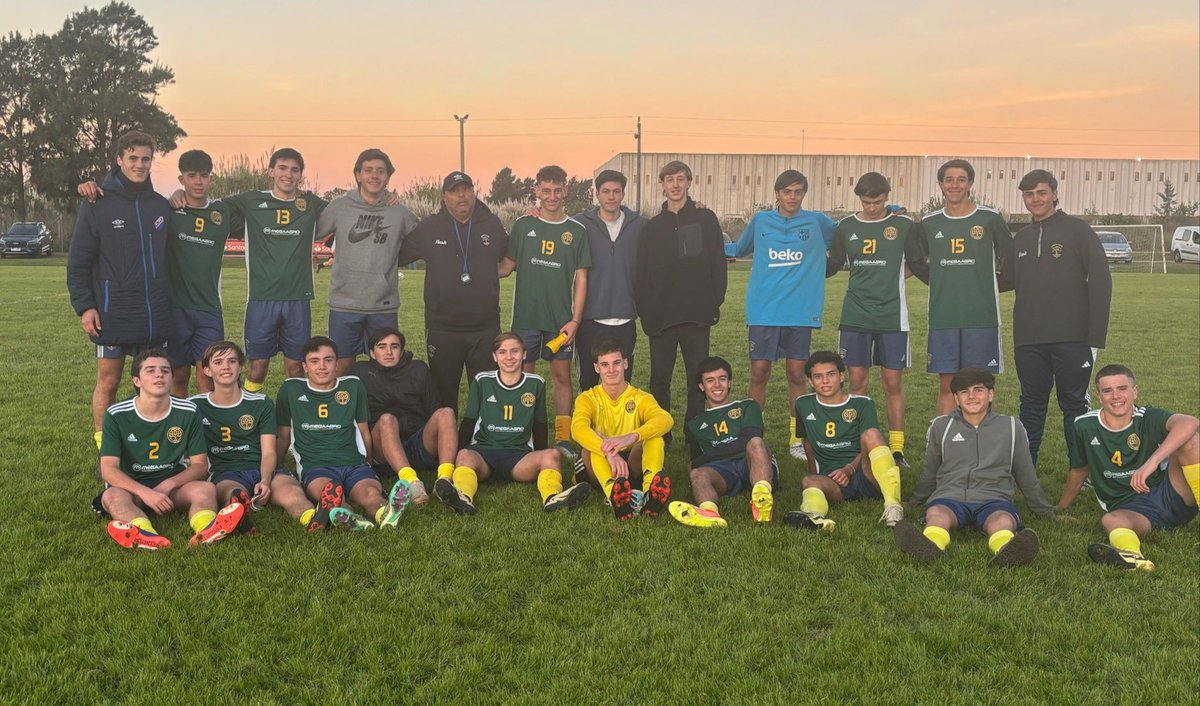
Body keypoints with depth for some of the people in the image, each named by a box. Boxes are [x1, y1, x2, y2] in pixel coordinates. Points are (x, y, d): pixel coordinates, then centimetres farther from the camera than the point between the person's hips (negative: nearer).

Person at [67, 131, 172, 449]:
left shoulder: (160, 205, 8)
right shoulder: (97, 204, -4)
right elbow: (78, 261, -3)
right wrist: (84, 306, -9)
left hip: (155, 314, 4)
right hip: (112, 314, -4)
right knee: (108, 382, 4)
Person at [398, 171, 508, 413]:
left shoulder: (493, 225, 5)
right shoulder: (428, 228, 1)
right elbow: (397, 255, 6)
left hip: (486, 329, 1)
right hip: (442, 328, -1)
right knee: (444, 392, 10)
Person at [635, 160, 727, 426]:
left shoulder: (706, 219, 5)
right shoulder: (652, 227, 10)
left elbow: (718, 263, 3)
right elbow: (640, 272, 8)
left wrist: (716, 301, -4)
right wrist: (643, 309, -2)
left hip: (697, 314, -1)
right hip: (660, 315, 2)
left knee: (698, 377, 4)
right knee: (660, 379, 6)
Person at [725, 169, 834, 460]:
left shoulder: (817, 222, 7)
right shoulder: (760, 221, 8)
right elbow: (738, 249, 24)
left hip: (801, 313, 0)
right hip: (763, 311, 0)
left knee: (796, 375, 4)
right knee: (759, 373, 0)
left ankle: (797, 440, 13)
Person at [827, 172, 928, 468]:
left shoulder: (904, 226, 1)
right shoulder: (846, 227, 7)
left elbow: (920, 267, 9)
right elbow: (831, 266, 17)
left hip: (892, 316, -1)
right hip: (855, 317, 1)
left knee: (893, 382, 1)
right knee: (857, 380, 2)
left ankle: (897, 447, 8)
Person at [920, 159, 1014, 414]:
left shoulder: (989, 219, 1)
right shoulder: (929, 223, 8)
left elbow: (1009, 258, 11)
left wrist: (987, 285, 7)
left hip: (981, 315, -2)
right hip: (942, 316, 2)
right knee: (946, 385, 5)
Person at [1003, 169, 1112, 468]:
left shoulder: (1078, 231, -1)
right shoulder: (1021, 238, 14)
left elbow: (1100, 283, -6)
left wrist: (1096, 337, -11)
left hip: (1071, 340, -4)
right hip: (1028, 341, 4)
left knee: (1074, 404, 3)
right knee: (1032, 404, 12)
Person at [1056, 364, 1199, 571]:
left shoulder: (1149, 418, -6)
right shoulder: (1085, 426, 3)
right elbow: (1079, 471, 19)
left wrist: (1152, 461, -43)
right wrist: (1060, 510, 28)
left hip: (1171, 496, -1)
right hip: (1129, 510, 1)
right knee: (1110, 520, -36)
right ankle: (1132, 556, -71)